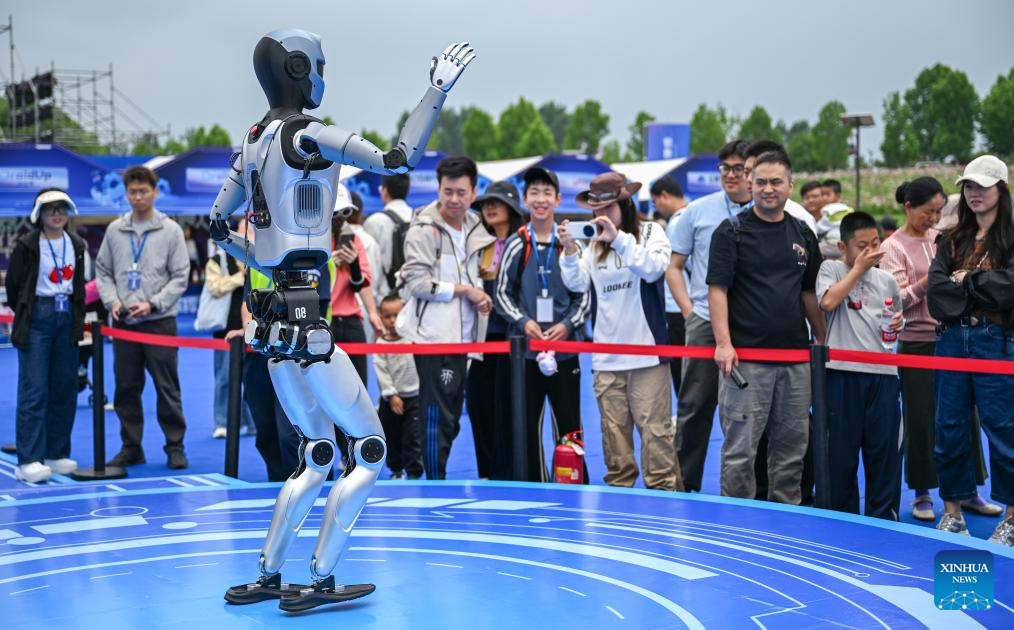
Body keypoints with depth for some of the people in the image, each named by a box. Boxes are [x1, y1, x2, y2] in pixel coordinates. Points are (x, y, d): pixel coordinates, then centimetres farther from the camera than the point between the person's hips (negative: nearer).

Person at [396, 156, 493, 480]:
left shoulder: (473, 229, 13)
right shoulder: (424, 230, -8)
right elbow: (417, 283, -15)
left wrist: (479, 294, 3)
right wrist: (463, 290, -11)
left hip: (461, 336, 7)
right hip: (433, 335, -7)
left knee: (452, 419, 14)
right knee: (437, 419, -7)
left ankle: (440, 481, 24)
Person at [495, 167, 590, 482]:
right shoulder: (516, 245, 2)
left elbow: (584, 294, 5)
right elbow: (502, 293, 4)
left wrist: (568, 324, -10)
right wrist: (523, 321, -11)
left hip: (565, 348, 0)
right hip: (526, 349, 0)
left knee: (568, 423, 4)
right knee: (528, 424, 6)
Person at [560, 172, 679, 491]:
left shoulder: (651, 231, 2)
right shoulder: (594, 242, 13)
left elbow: (654, 269, -15)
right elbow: (578, 284, 6)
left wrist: (619, 239, -23)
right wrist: (570, 251, -10)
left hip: (645, 349, -4)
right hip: (606, 355, 4)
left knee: (654, 426, -6)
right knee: (614, 427, 8)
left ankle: (663, 488, -2)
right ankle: (619, 486, 15)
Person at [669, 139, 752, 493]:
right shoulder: (698, 211, 4)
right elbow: (675, 267, 11)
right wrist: (688, 309, -1)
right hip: (705, 321, 0)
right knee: (694, 407, 0)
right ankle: (684, 484, 9)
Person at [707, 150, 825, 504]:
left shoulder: (803, 234, 13)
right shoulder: (732, 232, -3)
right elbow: (717, 288, -9)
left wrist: (823, 341, 14)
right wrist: (723, 342, -19)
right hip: (746, 357, -5)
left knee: (791, 447, 10)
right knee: (740, 449, -2)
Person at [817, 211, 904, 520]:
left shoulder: (887, 280, 16)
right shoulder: (831, 269, 5)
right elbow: (828, 301, -15)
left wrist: (897, 325, 3)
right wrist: (858, 268, -6)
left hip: (883, 373, 3)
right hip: (843, 371, -3)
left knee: (884, 448, 4)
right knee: (841, 447, 3)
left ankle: (882, 519, 13)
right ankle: (843, 516, 15)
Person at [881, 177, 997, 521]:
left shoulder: (942, 239, 10)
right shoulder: (893, 247, -5)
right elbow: (899, 299, -12)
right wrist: (933, 278, -20)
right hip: (917, 342, -5)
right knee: (921, 419, 1)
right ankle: (922, 494, 13)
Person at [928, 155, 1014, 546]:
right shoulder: (952, 241, 14)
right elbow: (937, 292, 1)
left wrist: (966, 279, -4)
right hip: (952, 339, 5)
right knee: (949, 428, 7)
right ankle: (952, 512, 18)